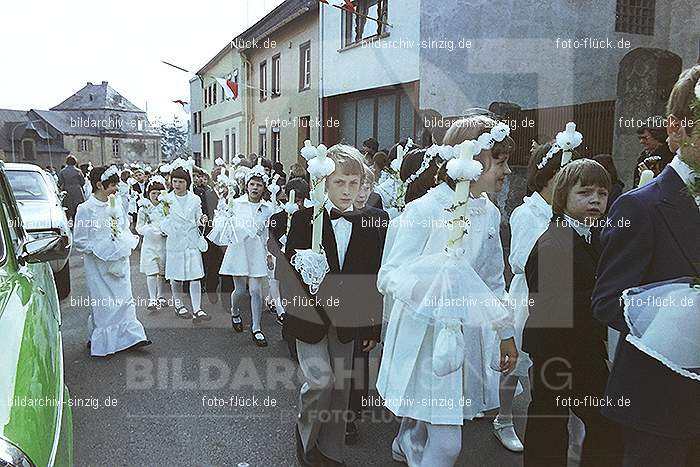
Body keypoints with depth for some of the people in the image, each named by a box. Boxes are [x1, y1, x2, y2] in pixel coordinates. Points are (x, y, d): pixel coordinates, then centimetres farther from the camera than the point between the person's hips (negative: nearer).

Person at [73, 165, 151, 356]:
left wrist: (128, 244, 2)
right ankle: (101, 341, 21)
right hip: (98, 264, -5)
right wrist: (101, 251, -16)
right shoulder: (86, 209, -12)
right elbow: (79, 241, -11)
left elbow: (125, 229, 18)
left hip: (119, 262, 6)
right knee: (103, 302, 5)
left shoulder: (115, 205, 5)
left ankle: (131, 335, 18)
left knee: (124, 298, 9)